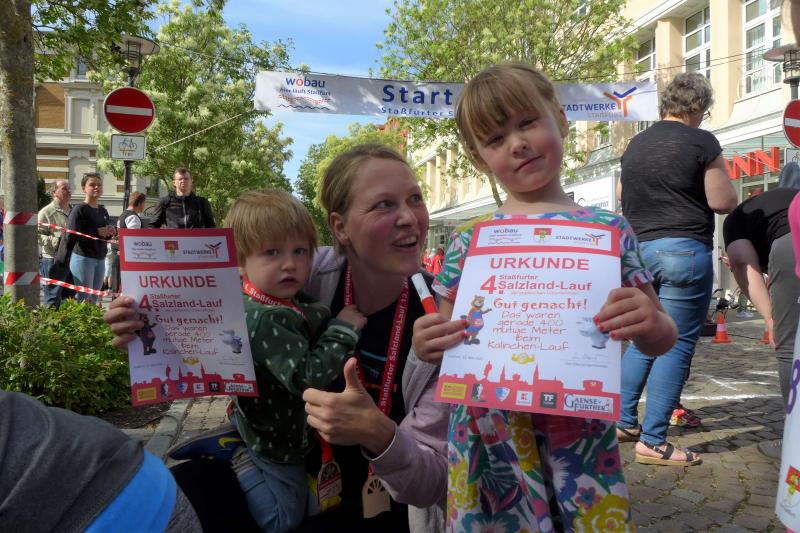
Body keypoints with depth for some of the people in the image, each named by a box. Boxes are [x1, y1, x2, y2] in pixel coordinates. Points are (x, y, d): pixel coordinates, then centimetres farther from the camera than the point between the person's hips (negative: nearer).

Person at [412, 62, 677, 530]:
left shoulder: (608, 229, -1)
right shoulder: (469, 243, 0)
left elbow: (661, 340, 4)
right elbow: (446, 341, 7)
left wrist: (651, 323, -18)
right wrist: (426, 346, -15)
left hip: (581, 436, 0)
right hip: (488, 437, 1)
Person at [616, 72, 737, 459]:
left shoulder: (635, 144, 12)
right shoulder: (702, 142, -6)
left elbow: (621, 194, 22)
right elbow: (723, 202, -7)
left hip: (638, 248, 7)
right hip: (684, 250, -7)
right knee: (677, 346, -2)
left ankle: (624, 422, 21)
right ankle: (652, 441, -1)